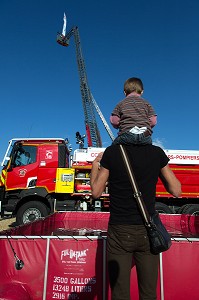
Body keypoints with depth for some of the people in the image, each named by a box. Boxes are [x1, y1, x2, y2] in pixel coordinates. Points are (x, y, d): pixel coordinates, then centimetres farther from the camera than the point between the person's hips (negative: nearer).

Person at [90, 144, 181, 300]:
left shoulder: (112, 152, -9)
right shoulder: (157, 153, -4)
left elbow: (96, 192, -1)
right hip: (148, 231, 2)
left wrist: (95, 166, 13)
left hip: (120, 232, -2)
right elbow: (176, 191, 3)